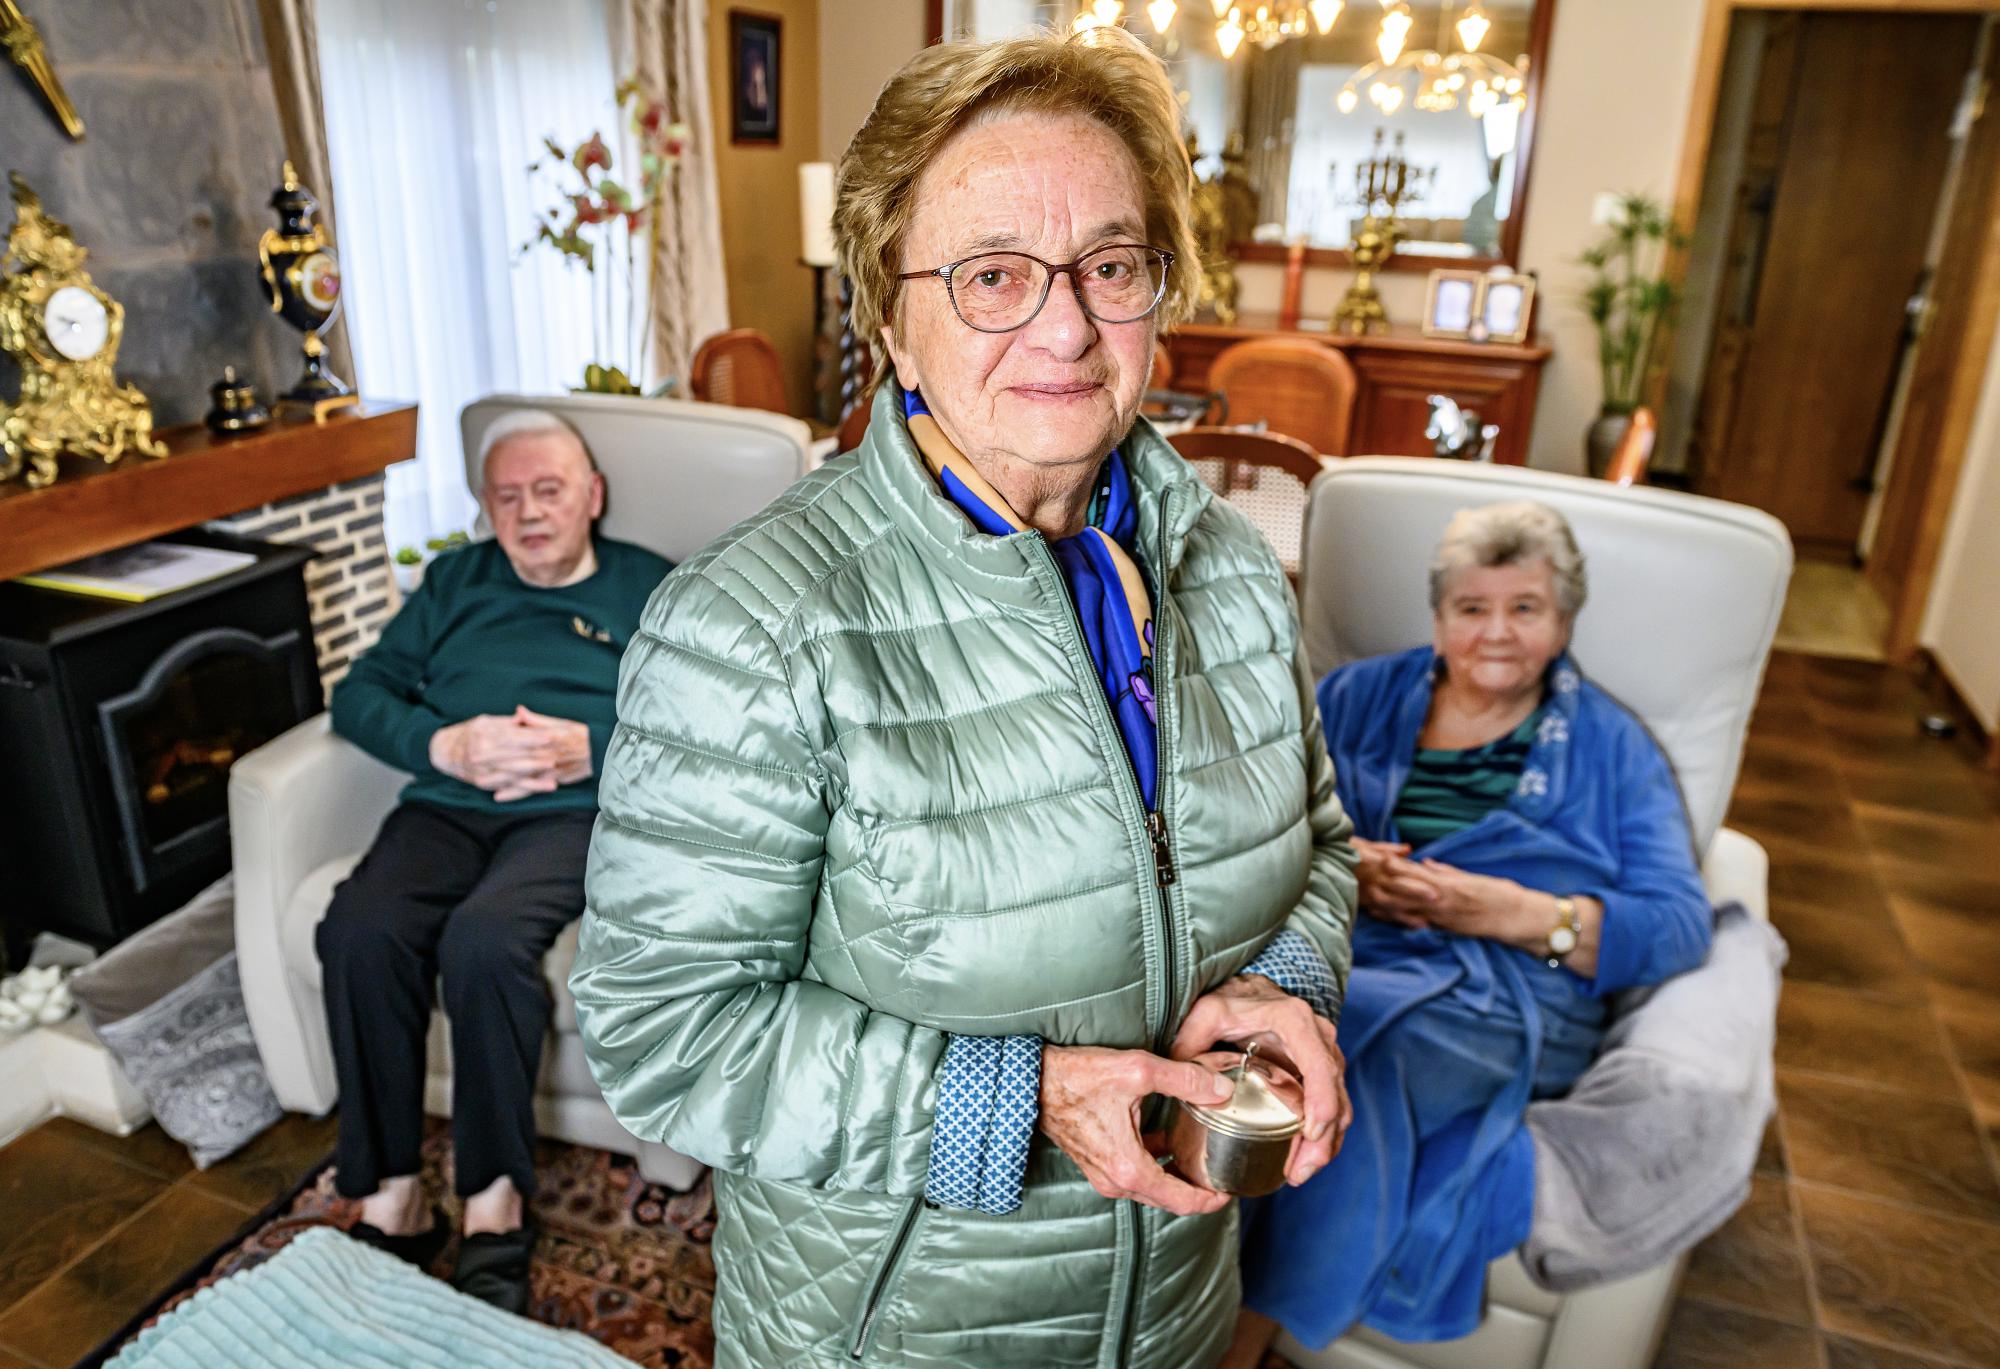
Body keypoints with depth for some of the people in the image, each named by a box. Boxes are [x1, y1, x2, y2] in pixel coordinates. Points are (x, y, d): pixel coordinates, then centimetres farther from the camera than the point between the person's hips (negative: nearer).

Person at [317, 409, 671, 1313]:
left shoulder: (651, 590, 12)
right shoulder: (455, 581, 24)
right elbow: (360, 694, 14)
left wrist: (590, 750, -14)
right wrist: (447, 745, -6)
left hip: (577, 811, -4)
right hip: (446, 805, 4)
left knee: (483, 939, -33)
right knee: (358, 931, -26)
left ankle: (495, 1204, -16)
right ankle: (391, 1197, -14)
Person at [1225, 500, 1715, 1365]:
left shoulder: (1612, 747, 17)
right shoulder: (1361, 695, 22)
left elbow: (1680, 926, 5)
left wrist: (1515, 912, -10)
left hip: (1500, 995, -2)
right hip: (1336, 954, 2)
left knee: (1342, 1032, -34)